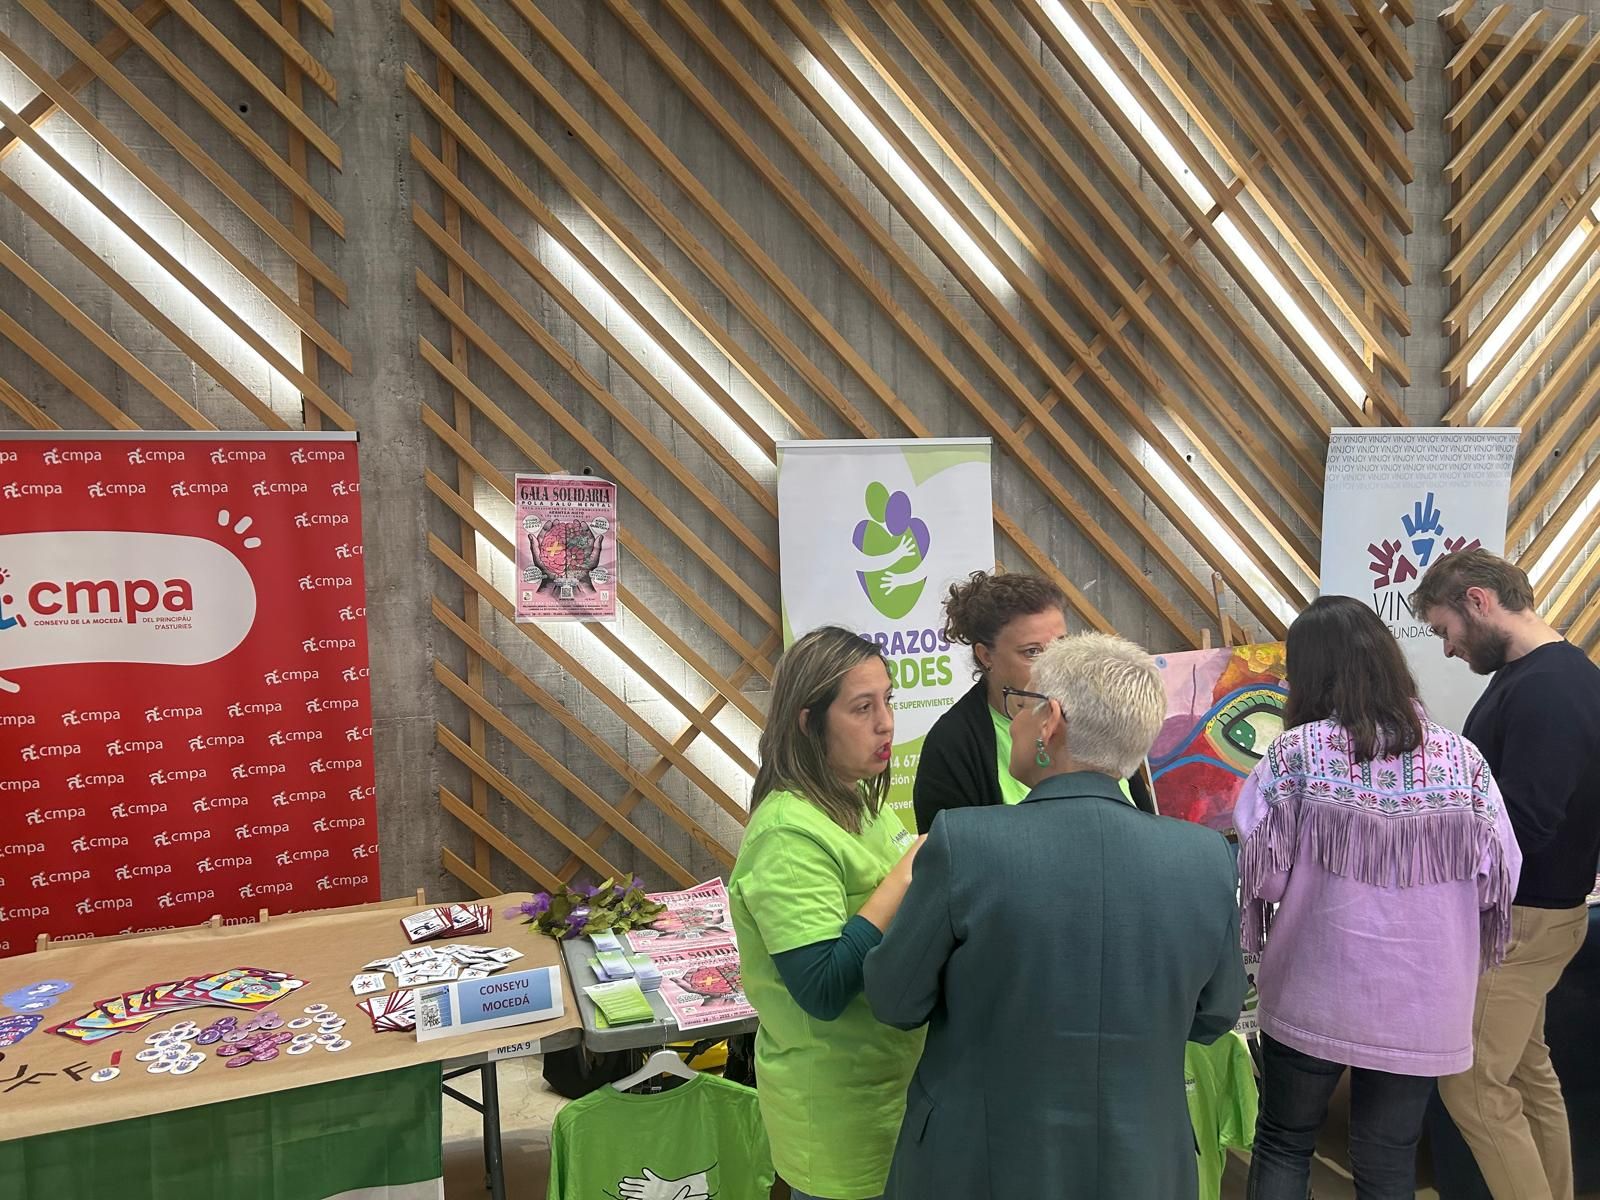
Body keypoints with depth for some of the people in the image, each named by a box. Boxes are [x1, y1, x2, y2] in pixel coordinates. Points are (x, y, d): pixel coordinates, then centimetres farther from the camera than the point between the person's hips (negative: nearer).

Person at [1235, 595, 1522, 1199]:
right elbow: (1498, 881, -4)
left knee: (1283, 1145, 19)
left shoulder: (1295, 752, -14)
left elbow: (1263, 877, -13)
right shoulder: (1461, 757, -7)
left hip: (1312, 996, -2)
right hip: (1420, 1006, 2)